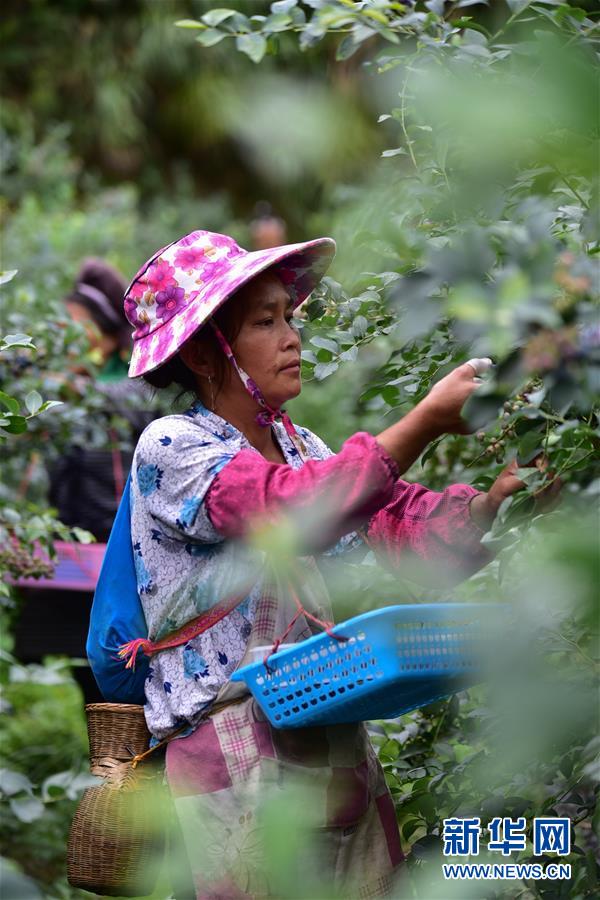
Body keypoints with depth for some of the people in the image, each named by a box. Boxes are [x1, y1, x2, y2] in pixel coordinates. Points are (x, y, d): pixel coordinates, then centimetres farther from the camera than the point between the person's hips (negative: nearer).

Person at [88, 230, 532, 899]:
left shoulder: (302, 448, 14)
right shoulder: (171, 448, -8)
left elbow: (415, 536, 2)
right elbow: (296, 511, -25)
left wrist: (502, 489, -16)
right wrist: (428, 419, -26)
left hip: (336, 738, 7)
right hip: (237, 749, -6)